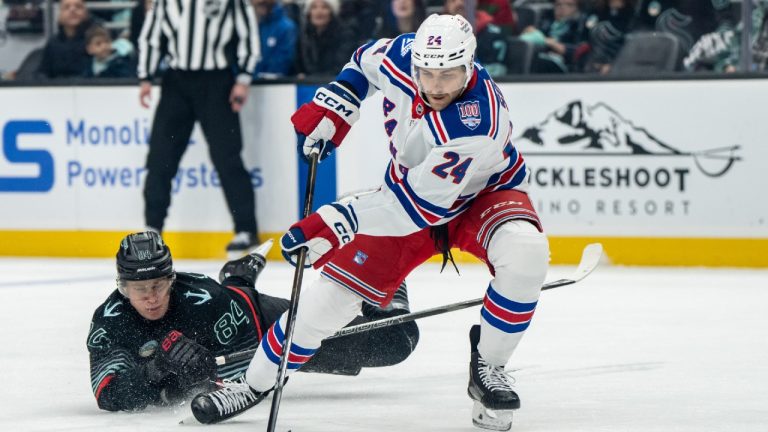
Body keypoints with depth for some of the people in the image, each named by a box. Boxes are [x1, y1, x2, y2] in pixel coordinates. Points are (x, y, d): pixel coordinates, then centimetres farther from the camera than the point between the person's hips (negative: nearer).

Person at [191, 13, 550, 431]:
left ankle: (487, 368, -14)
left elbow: (421, 204, -39)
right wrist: (330, 108, -10)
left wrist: (337, 222, -39)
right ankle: (255, 384, 14)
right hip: (410, 183, 4)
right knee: (337, 287, -3)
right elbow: (364, 61, 5)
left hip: (484, 190, -4)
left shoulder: (478, 122, -40)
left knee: (525, 252, -35)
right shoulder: (400, 56, -23)